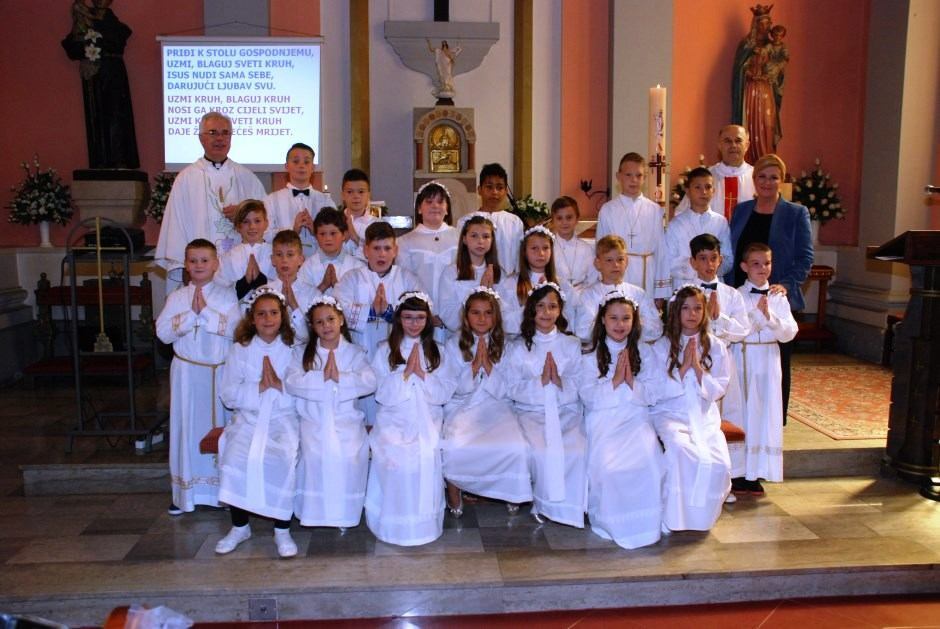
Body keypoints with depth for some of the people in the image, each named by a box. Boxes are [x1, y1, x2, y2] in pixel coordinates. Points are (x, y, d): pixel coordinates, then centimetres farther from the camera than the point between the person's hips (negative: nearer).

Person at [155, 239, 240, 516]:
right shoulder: (177, 297, 4)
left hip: (220, 371, -1)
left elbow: (234, 328, -13)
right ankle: (186, 493, 19)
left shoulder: (227, 295, 0)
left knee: (220, 425, 6)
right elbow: (163, 332, -6)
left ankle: (223, 490, 18)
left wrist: (205, 311, -17)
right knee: (186, 426, 7)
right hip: (187, 371, 1)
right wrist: (191, 313, -16)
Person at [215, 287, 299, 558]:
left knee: (284, 459, -30)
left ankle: (282, 530, -15)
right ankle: (239, 527, -4)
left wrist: (281, 385, -16)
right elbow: (228, 396, 2)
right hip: (248, 419, 2)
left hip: (284, 419, -1)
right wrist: (259, 387, -11)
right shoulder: (240, 350, 9)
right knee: (234, 459, -25)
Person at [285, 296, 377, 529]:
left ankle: (346, 513, -2)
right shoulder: (303, 354, 11)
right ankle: (316, 511, -5)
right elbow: (291, 383, -6)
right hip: (314, 420, 0)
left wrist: (339, 377, -18)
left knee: (349, 455, -20)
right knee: (315, 454, -22)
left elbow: (369, 382, -8)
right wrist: (322, 377, -15)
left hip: (347, 420, 0)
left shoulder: (356, 353, 9)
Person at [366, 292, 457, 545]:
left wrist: (422, 374, -11)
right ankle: (395, 525, -7)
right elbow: (383, 395, -3)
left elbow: (444, 394, 2)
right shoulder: (385, 350, 6)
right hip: (394, 422, -1)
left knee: (426, 458, -24)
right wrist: (406, 371, -12)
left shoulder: (435, 351, 11)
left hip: (427, 422, 1)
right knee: (397, 457, -25)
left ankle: (425, 523, -7)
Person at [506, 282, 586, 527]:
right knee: (541, 450, -29)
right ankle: (545, 504, -8)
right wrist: (541, 380, -14)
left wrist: (559, 380, -15)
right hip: (531, 411, -1)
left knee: (577, 450, -28)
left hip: (567, 411, 1)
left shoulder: (573, 345, 13)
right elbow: (513, 389, 1)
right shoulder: (518, 348, 10)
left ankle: (568, 505, -9)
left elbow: (581, 386, 5)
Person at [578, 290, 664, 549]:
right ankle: (609, 523, -5)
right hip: (603, 420, -1)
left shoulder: (644, 352, 12)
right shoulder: (590, 355, 7)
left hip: (636, 419, 1)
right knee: (605, 464, -28)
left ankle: (644, 523, -9)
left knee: (648, 461, -28)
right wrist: (615, 379, -11)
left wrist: (631, 380, -12)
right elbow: (588, 396, -4)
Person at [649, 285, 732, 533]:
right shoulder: (662, 346, 3)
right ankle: (673, 517, -19)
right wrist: (683, 368, -12)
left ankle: (703, 516, 1)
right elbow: (656, 391, -4)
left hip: (705, 416, 2)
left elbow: (717, 390, 3)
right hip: (670, 413, -2)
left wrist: (698, 368, -12)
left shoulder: (715, 347, 8)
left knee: (719, 464, -24)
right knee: (681, 450, -34)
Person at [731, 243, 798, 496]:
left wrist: (770, 316, -16)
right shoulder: (737, 296, -2)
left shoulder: (778, 297, 6)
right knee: (742, 412, 0)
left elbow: (789, 333, -1)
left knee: (766, 414, 5)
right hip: (744, 358, -3)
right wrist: (757, 313, -17)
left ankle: (755, 474, 16)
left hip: (769, 359, 3)